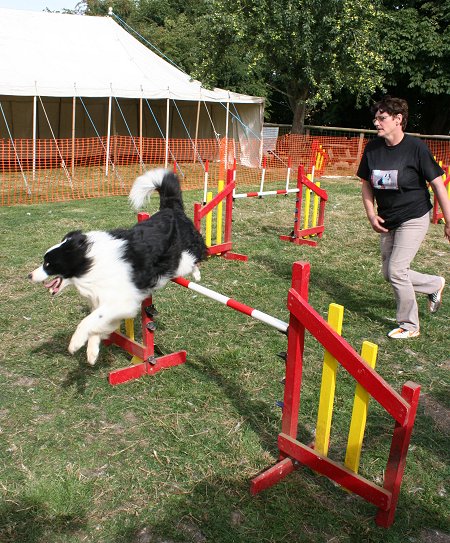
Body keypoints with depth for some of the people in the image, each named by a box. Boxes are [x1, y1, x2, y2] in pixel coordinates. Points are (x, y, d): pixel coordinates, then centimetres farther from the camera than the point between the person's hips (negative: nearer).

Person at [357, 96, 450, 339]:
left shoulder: (415, 147, -17)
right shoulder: (372, 148, -3)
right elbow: (366, 184, 9)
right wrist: (371, 214, -3)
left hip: (414, 218, -6)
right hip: (387, 221, 6)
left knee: (396, 270, -12)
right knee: (389, 273, 10)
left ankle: (409, 326, 8)